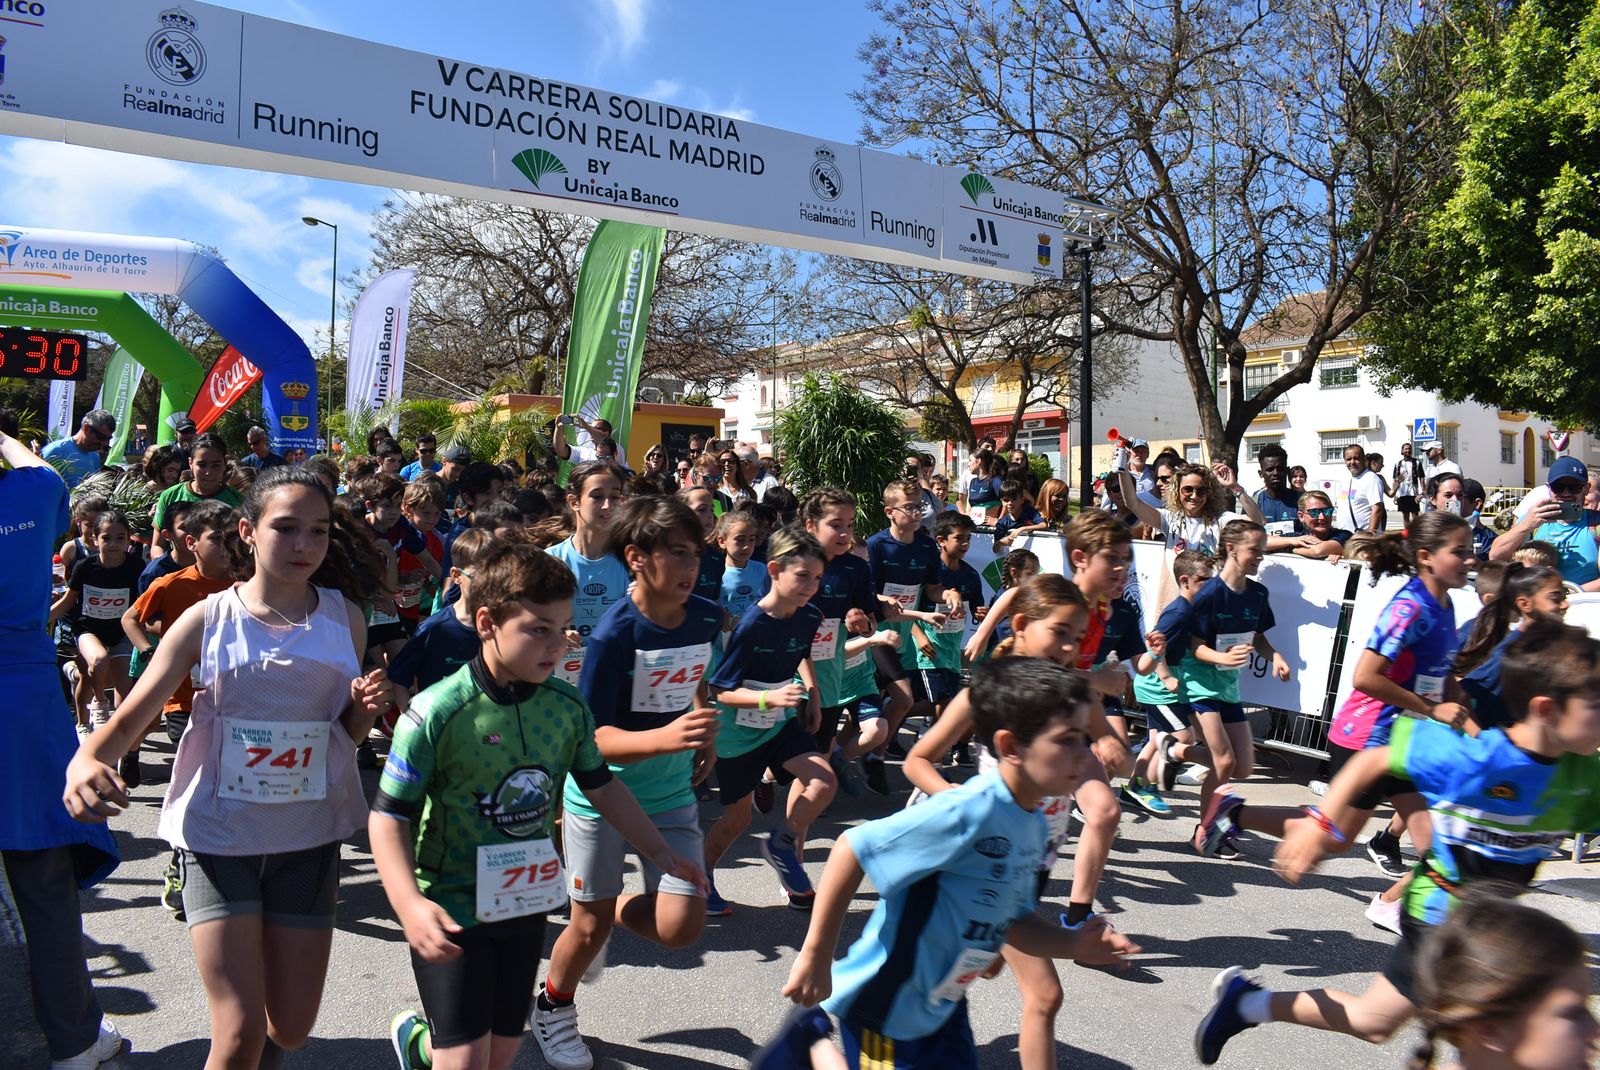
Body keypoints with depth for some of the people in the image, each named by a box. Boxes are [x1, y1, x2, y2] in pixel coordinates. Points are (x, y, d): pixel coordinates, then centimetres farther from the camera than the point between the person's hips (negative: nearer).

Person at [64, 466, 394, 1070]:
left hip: (310, 837, 2)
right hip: (220, 834, -2)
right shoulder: (207, 620, -5)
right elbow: (130, 717, -7)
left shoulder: (344, 617, 1)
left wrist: (365, 707, -13)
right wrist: (84, 761, -29)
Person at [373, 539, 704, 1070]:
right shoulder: (437, 712, -21)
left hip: (526, 905, 5)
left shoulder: (567, 708, -5)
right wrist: (410, 905, -29)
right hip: (450, 910, -5)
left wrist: (658, 851, 11)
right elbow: (389, 816, -17)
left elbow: (602, 786, 8)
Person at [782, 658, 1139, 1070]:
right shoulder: (969, 812, -28)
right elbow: (852, 848, -27)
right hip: (887, 1006, -7)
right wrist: (816, 956, -23)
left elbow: (1011, 920, 8)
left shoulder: (1034, 825, -2)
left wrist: (1072, 943, -9)